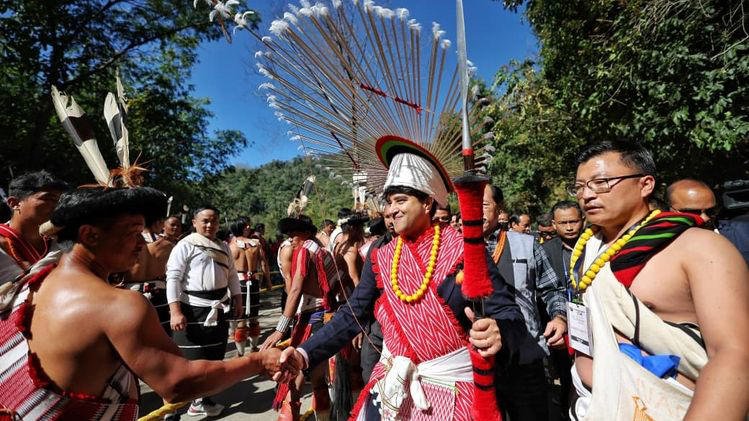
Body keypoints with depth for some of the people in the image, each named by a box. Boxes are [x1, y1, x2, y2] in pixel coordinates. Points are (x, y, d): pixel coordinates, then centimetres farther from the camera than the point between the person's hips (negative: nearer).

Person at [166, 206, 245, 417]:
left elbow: (232, 275, 17)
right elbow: (173, 278, -13)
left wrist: (237, 300, 11)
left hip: (219, 308, 7)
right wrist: (175, 311, -20)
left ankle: (202, 400, 31)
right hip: (193, 309, -6)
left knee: (215, 356, 14)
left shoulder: (223, 247, 12)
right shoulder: (185, 245, -8)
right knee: (191, 359, -1)